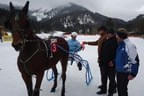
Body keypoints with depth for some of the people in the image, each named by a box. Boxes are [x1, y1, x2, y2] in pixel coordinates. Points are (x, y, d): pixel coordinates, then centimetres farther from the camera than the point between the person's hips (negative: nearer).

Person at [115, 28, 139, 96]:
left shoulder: (129, 45, -21)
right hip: (118, 71, 8)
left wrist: (133, 73, -19)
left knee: (123, 89, 3)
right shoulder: (120, 44, 5)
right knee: (119, 87, 19)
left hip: (125, 72, -8)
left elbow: (135, 60, -21)